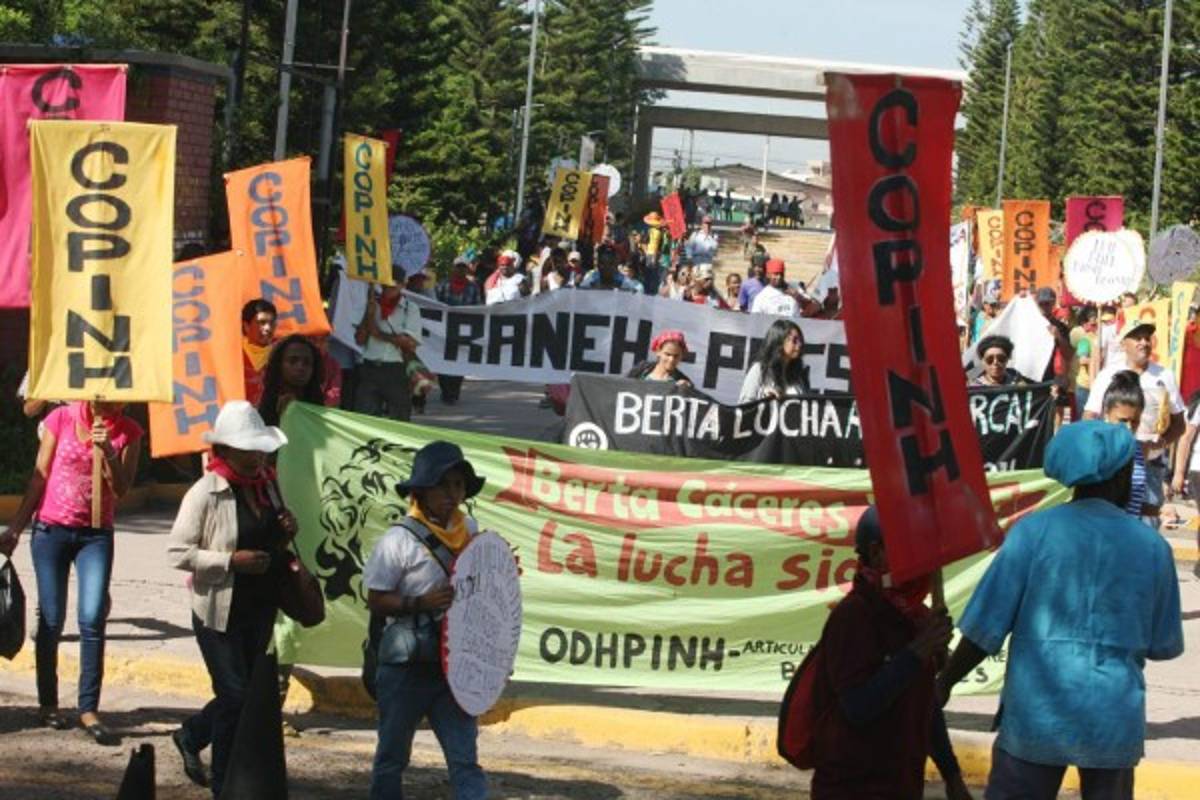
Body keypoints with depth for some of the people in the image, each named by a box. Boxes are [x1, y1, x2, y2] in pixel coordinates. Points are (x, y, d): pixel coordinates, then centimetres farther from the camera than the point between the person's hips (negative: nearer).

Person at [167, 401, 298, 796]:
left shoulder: (265, 484, 6)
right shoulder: (205, 493, -14)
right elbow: (177, 552, -15)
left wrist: (287, 530, -2)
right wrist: (231, 561, -23)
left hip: (260, 611, 7)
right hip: (219, 611, -7)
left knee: (248, 689, 17)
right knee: (235, 696, -4)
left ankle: (192, 735, 44)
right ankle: (224, 785, 10)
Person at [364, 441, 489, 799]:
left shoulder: (470, 532, 5)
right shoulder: (400, 540, -12)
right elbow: (375, 600, -12)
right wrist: (422, 602, -24)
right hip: (406, 665, -4)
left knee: (465, 759, -2)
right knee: (392, 757, 12)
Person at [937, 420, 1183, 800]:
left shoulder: (1035, 531, -6)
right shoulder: (1152, 547, 0)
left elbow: (986, 628, -8)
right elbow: (1164, 646, 8)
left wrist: (944, 681, 5)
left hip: (1037, 715, -2)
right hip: (1114, 722, 2)